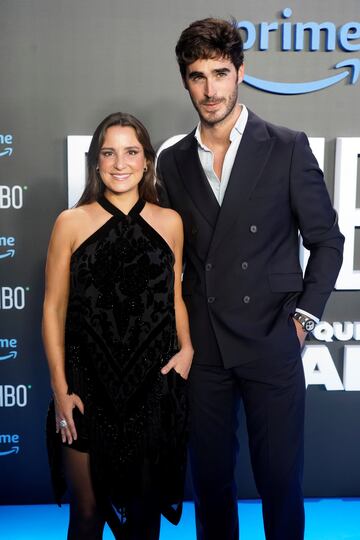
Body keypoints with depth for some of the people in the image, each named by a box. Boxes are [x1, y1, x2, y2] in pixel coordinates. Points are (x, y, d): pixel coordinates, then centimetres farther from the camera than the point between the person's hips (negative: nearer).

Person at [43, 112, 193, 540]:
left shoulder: (169, 222, 3)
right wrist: (60, 389, -5)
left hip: (154, 387, 2)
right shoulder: (71, 223, -3)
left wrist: (186, 348, -3)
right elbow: (54, 308, -2)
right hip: (88, 387, -1)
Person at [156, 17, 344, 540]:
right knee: (209, 478, 14)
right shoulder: (173, 162, 6)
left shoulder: (288, 148, -2)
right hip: (203, 348, 3)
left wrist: (303, 316, -4)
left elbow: (327, 240, 2)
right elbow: (173, 253, 12)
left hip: (272, 345, -2)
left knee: (280, 479, 8)